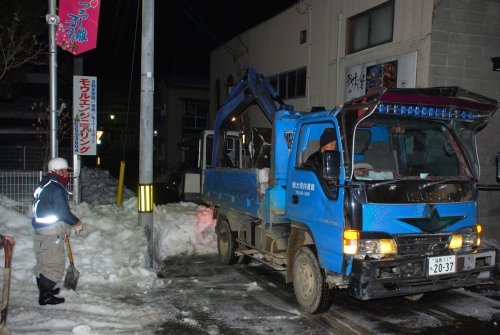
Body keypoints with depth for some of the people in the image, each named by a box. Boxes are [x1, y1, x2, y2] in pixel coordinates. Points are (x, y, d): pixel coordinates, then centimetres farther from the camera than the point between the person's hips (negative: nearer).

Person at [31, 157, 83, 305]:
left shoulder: (44, 186, 14)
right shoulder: (56, 189, -19)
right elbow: (64, 212, -22)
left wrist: (63, 227, 23)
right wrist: (76, 223, -5)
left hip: (40, 232, 11)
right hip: (51, 234, -11)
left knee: (43, 263, 21)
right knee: (55, 265, -3)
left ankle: (44, 290, 34)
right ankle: (46, 296, 2)